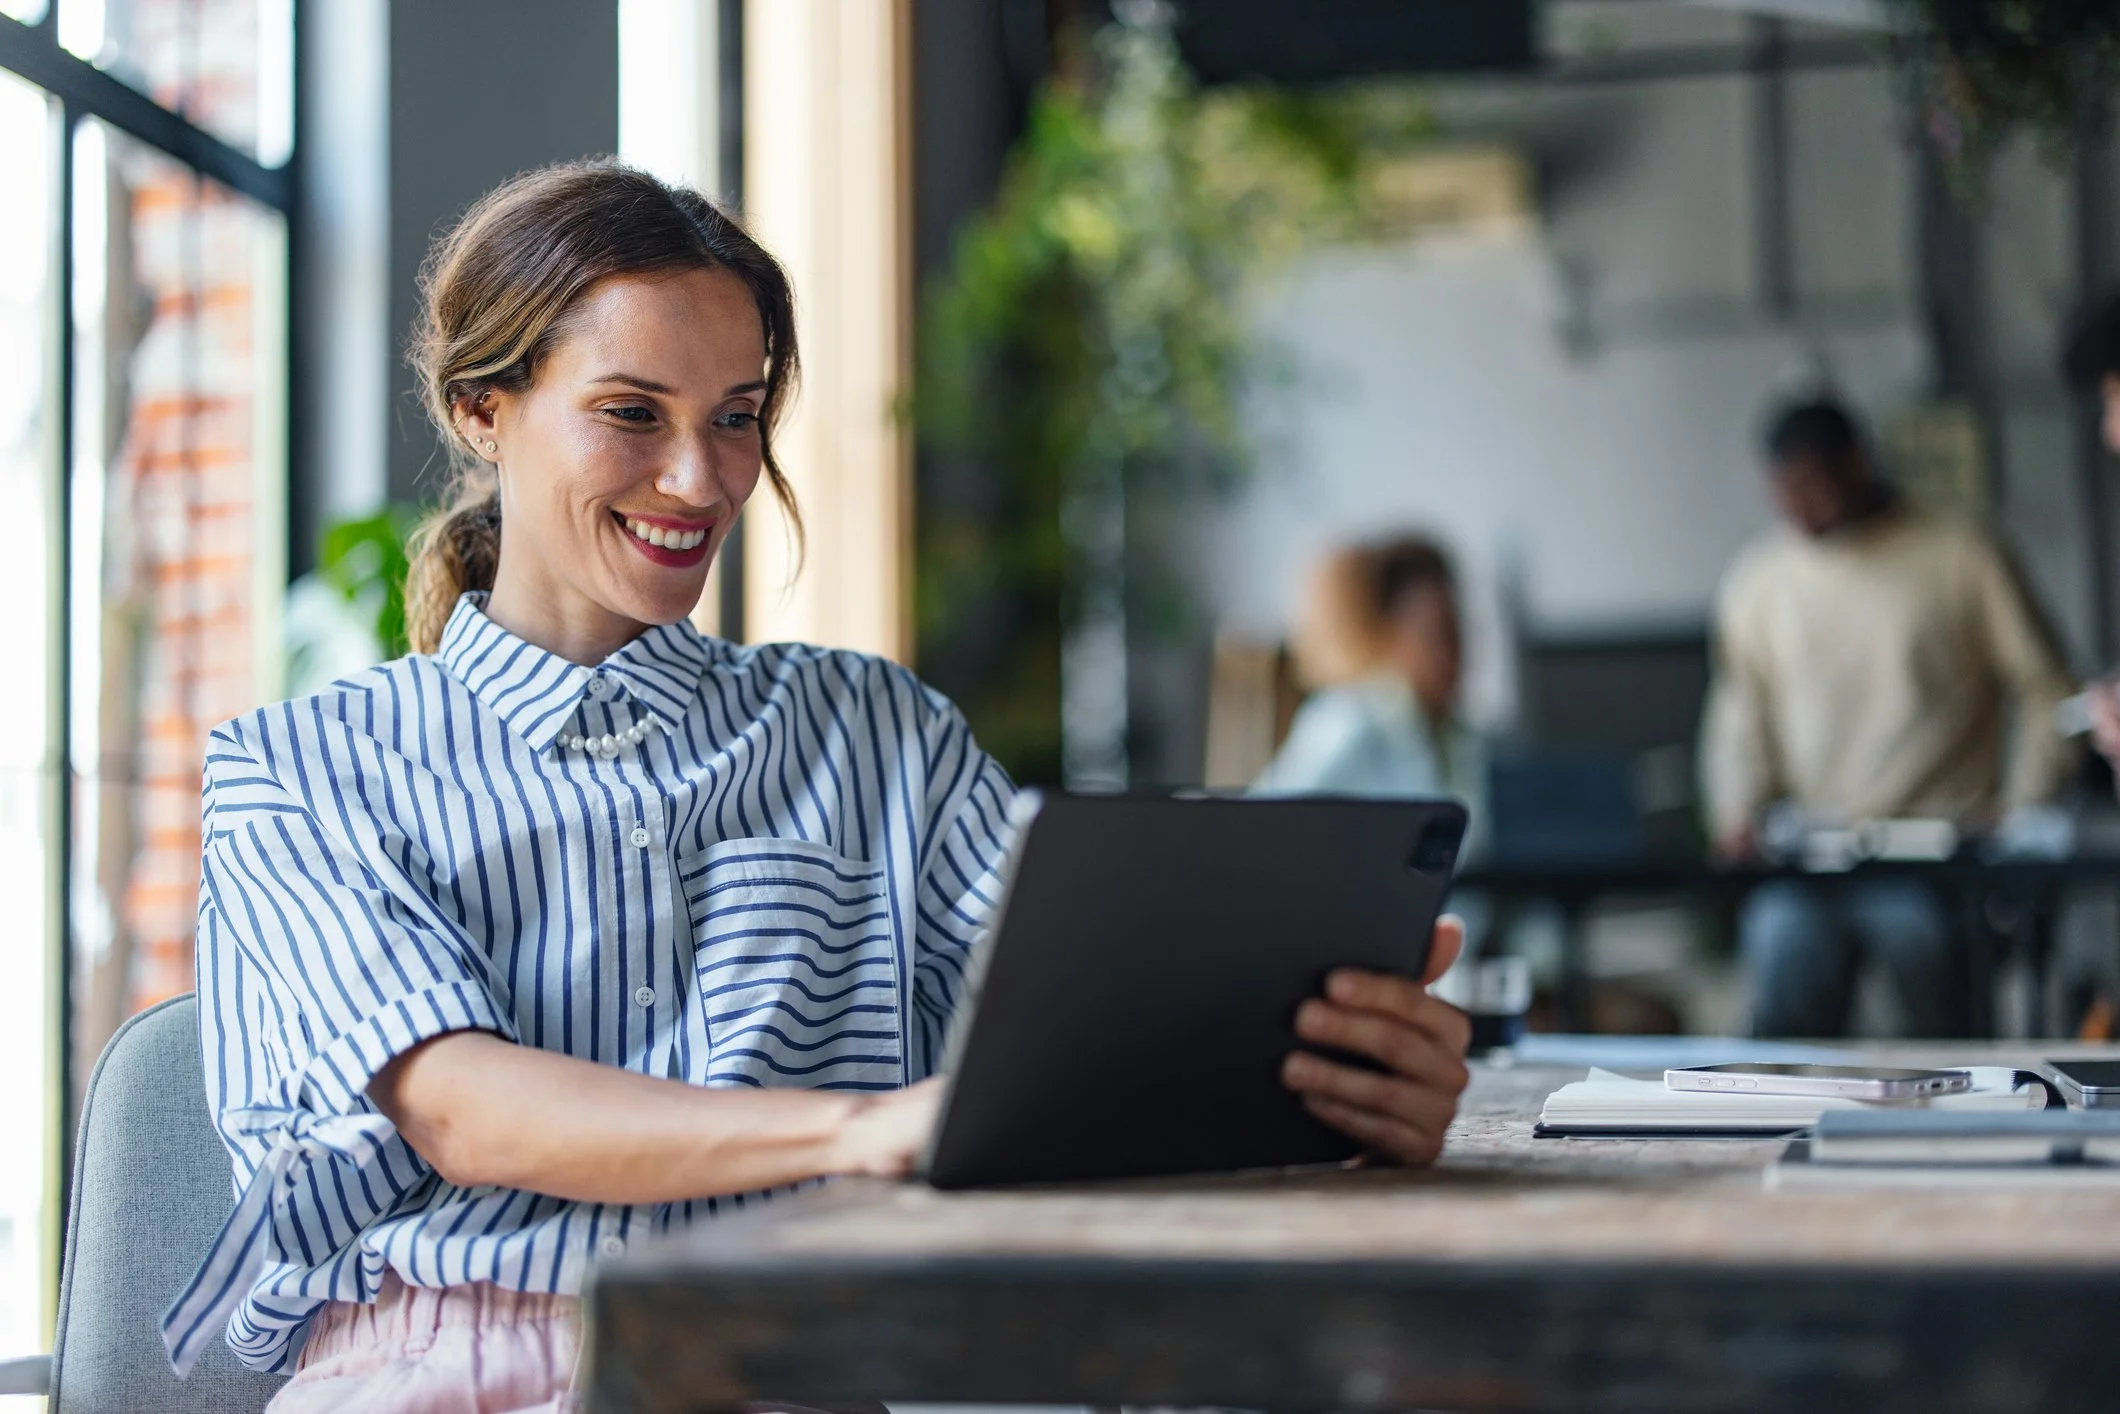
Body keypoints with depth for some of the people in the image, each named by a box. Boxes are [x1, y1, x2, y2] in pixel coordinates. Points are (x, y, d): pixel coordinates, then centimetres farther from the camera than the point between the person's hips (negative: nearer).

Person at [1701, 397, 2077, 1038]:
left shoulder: (1962, 560, 5)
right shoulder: (1756, 582, 13)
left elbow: (2047, 696, 6)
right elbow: (1740, 716, 18)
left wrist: (2020, 813, -4)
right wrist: (1738, 813, 3)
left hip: (1944, 844, -1)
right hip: (1809, 856, 2)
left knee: (1912, 929, -23)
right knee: (1784, 947, -22)